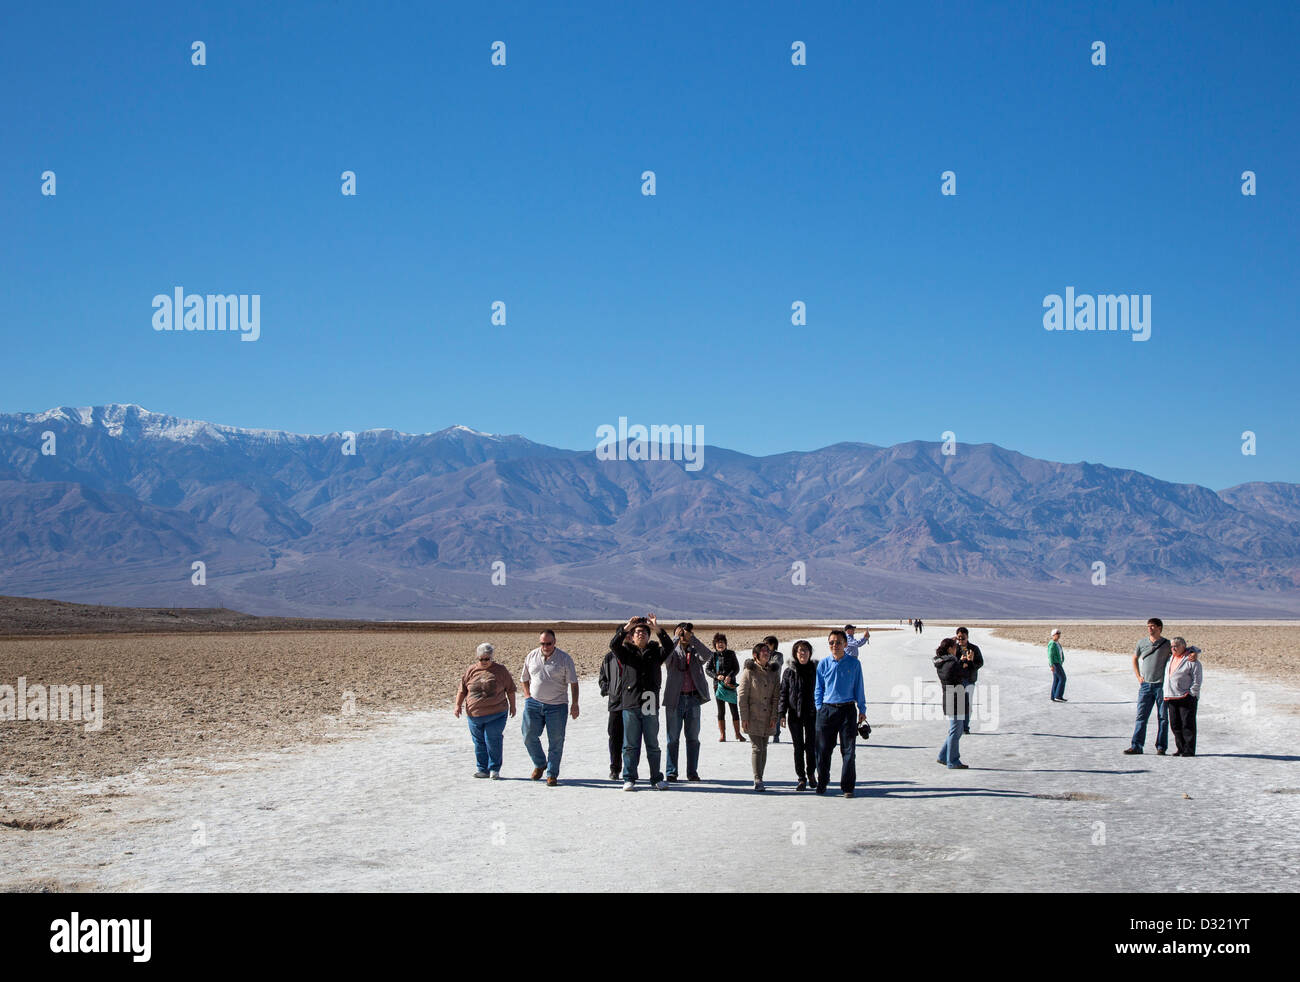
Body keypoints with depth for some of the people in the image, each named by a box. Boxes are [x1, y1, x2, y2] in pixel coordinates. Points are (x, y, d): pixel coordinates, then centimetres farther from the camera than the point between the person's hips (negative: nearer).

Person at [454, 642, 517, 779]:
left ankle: (494, 769, 6)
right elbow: (462, 689, 10)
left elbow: (510, 689, 7)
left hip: (495, 715, -3)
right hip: (474, 715, 3)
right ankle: (483, 769, 18)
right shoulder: (471, 671, 6)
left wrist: (512, 706, 7)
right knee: (479, 743, 8)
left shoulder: (500, 670, 0)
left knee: (493, 742, -6)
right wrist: (458, 705, 1)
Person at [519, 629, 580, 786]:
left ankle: (552, 774, 12)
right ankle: (540, 764, 26)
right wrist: (527, 696, 8)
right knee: (529, 736, 1)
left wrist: (574, 704, -8)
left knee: (556, 741, 0)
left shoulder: (564, 658, -4)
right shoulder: (531, 656, 5)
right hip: (533, 703, 3)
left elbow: (573, 683, -3)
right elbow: (524, 679, 19)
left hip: (556, 706, -3)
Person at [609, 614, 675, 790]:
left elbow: (669, 647, -7)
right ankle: (629, 779, 9)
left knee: (653, 745, 5)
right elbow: (614, 645, -9)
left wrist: (657, 629, -18)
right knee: (630, 745, 3)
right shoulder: (627, 652, 10)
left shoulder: (655, 652, 12)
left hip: (650, 706, 1)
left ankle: (656, 779, 12)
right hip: (630, 705, -1)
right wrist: (626, 628, -19)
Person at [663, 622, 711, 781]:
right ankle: (671, 772, 7)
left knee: (693, 738, 6)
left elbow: (706, 655, -11)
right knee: (673, 738, 1)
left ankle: (692, 772, 12)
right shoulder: (672, 651, 4)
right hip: (675, 699, -2)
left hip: (693, 699, 2)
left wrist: (692, 638, -14)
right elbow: (665, 656, -20)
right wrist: (676, 638, -20)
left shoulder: (695, 652, 10)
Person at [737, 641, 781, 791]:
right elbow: (742, 695, -6)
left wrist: (774, 716, -1)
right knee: (757, 747, -11)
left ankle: (759, 779, 16)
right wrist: (744, 717, -10)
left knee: (763, 747, 8)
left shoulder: (773, 672, 8)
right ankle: (757, 780, -12)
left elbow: (776, 696, 8)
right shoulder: (749, 671, -5)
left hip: (767, 717, 5)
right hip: (753, 716, -5)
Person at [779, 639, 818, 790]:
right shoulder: (789, 671, 2)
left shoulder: (815, 669, 2)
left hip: (811, 714, 0)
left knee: (811, 746, 2)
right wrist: (782, 714, -2)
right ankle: (802, 779, 10)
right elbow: (783, 693, 3)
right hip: (794, 714, 0)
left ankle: (811, 773, 26)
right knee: (798, 747, 3)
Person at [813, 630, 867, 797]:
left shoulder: (854, 664, 4)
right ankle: (821, 784, 18)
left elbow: (859, 688, 9)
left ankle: (847, 787, 6)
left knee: (848, 751, -1)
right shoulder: (823, 664, 6)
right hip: (827, 710, 1)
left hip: (847, 710, -1)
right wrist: (819, 709, 5)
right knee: (823, 750, 4)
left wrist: (862, 709, 8)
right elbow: (818, 689, 12)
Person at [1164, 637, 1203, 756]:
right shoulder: (1171, 658, 13)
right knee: (1175, 725, 8)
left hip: (1186, 698, -7)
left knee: (1187, 724, -5)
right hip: (1171, 697, 7)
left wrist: (1191, 694, -14)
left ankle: (1189, 750, -2)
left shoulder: (1191, 660, -8)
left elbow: (1197, 680, -9)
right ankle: (1181, 748, 16)